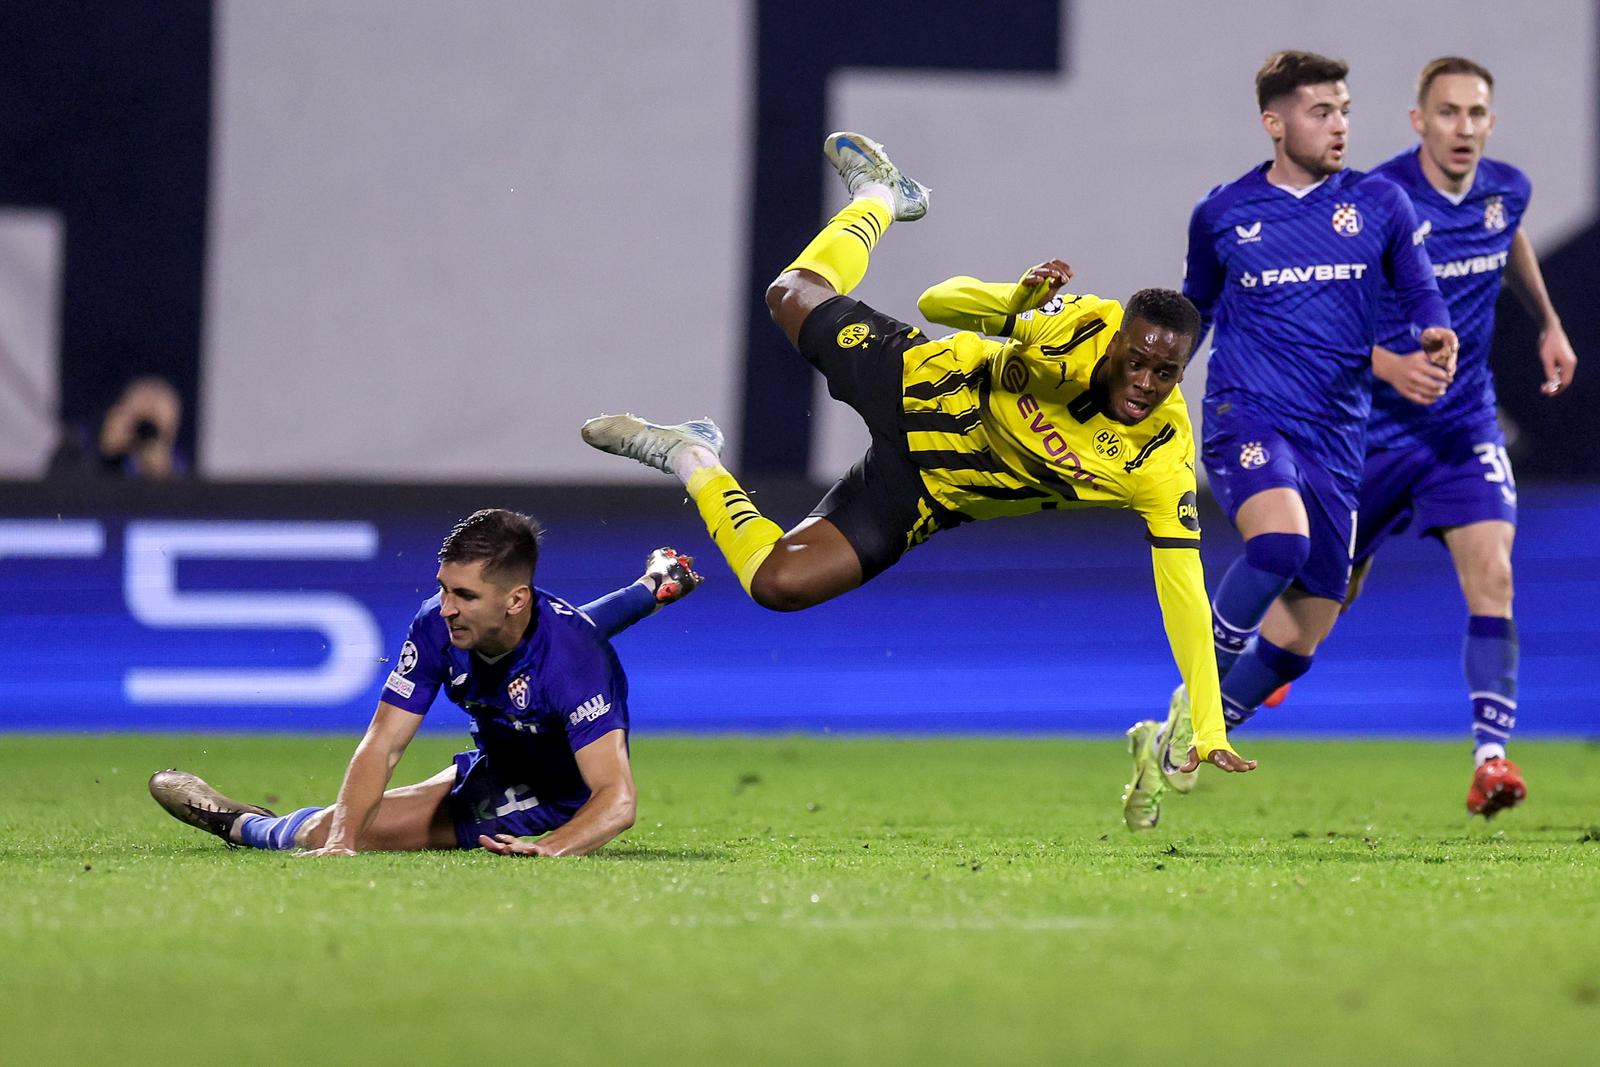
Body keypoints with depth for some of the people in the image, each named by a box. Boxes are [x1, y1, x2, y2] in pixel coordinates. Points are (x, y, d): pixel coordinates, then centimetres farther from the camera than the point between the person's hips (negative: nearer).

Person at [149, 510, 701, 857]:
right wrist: (341, 841, -38)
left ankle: (239, 822, 25)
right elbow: (382, 743, -24)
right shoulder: (440, 623, -24)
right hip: (496, 755, 5)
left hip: (558, 794, -5)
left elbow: (617, 800, -44)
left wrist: (548, 849, -62)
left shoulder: (570, 658, -40)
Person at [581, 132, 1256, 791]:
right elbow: (940, 300, -23)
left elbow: (1184, 594, -28)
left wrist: (1208, 735, -33)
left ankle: (693, 463, 16)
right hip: (916, 382, 0)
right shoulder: (1084, 328, -31)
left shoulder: (1162, 462, -32)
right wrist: (1017, 300, -46)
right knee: (793, 296, 21)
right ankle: (878, 196, 50)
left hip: (926, 491, 0)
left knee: (777, 584, -10)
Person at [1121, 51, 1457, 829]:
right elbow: (1194, 310, 21)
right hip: (1246, 416, -3)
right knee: (1281, 539, -34)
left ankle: (1169, 744, 21)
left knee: (1302, 633, 3)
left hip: (1335, 439, 3)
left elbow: (1419, 294, 9)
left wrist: (1433, 335, -13)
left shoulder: (1378, 205, 6)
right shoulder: (1221, 215, 6)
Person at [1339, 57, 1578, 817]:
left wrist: (1549, 323, 23)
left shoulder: (1506, 190, -4)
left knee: (1491, 577, -17)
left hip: (1464, 425, 3)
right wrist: (1389, 366, -32)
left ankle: (1491, 755, -21)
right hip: (1373, 429, -3)